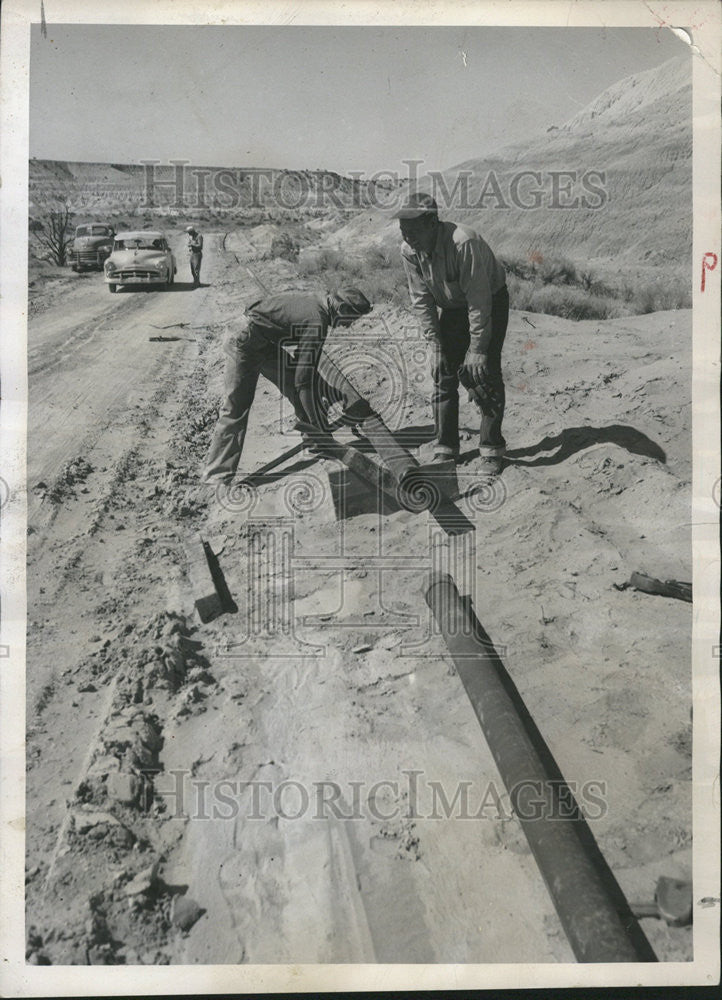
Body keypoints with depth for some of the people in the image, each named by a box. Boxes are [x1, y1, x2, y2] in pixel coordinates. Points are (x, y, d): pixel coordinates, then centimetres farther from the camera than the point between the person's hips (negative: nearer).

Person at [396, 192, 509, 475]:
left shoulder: (464, 243, -35)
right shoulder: (409, 251, -17)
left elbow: (479, 300, -31)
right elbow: (421, 300, -8)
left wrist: (477, 349, -29)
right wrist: (436, 344, -12)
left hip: (490, 303, -5)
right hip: (450, 309, 5)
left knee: (483, 374, -12)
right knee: (443, 376, -1)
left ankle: (491, 450, -2)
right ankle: (445, 448, 9)